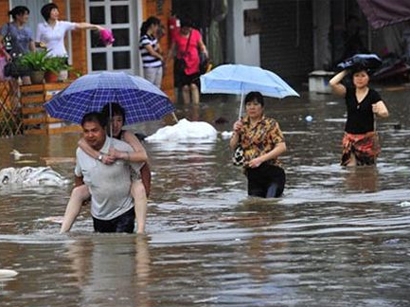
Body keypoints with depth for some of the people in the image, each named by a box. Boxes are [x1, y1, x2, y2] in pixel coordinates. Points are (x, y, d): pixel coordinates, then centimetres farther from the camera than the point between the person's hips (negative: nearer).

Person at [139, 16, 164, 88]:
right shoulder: (144, 38, -14)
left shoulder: (153, 37, 12)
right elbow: (152, 52, -14)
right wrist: (161, 57, 2)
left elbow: (159, 51, 18)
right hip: (150, 68, -9)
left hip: (158, 66, 9)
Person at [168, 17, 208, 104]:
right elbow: (172, 49, 10)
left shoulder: (196, 34, 3)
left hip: (194, 65, -1)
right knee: (185, 87, -1)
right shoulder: (177, 36, 4)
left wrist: (205, 52, -14)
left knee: (194, 86, -10)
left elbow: (202, 45, 7)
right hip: (182, 65, 1)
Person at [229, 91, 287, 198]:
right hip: (252, 175, 5)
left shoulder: (270, 124, -1)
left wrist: (260, 159, -18)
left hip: (272, 173, -5)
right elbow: (232, 147, 11)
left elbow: (282, 147, -10)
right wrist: (236, 133, -8)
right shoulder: (242, 124, 13)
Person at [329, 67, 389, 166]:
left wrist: (378, 111, -33)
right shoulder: (349, 92, 4)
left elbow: (385, 113, -14)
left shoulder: (373, 95, -4)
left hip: (367, 138, -2)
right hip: (350, 137, 2)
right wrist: (345, 71, -3)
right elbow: (332, 83, -11)